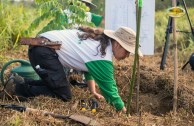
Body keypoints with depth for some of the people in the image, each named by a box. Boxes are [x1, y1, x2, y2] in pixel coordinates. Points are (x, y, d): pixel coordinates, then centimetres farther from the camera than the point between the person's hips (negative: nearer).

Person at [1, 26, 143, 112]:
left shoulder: (100, 39, 14)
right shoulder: (103, 58, -14)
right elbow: (109, 88, -8)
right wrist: (123, 111, 4)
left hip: (42, 43, 10)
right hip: (44, 50, -10)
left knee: (57, 84, 18)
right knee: (64, 95, -8)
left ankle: (23, 83, 18)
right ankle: (20, 89, -4)